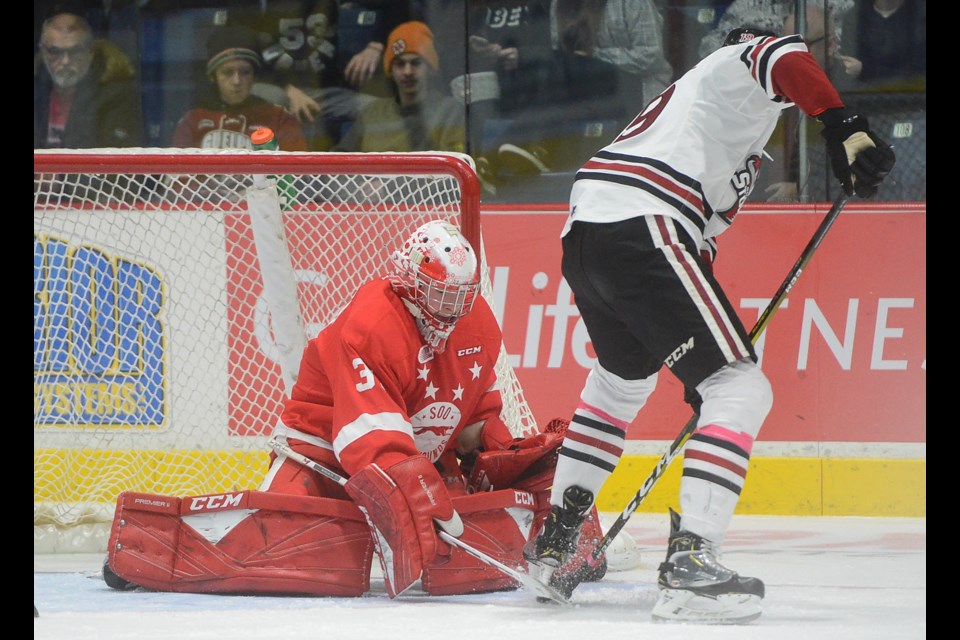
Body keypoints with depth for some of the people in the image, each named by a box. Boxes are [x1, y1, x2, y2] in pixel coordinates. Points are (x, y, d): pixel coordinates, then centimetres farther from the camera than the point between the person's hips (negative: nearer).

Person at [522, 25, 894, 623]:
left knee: (624, 376, 35)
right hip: (640, 232, -10)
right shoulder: (739, 67, 10)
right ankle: (689, 562, -21)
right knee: (740, 388, -9)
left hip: (583, 235, 10)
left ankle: (554, 541, 39)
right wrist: (844, 125, -28)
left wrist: (700, 361, 31)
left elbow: (699, 232, 34)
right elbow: (781, 57, -18)